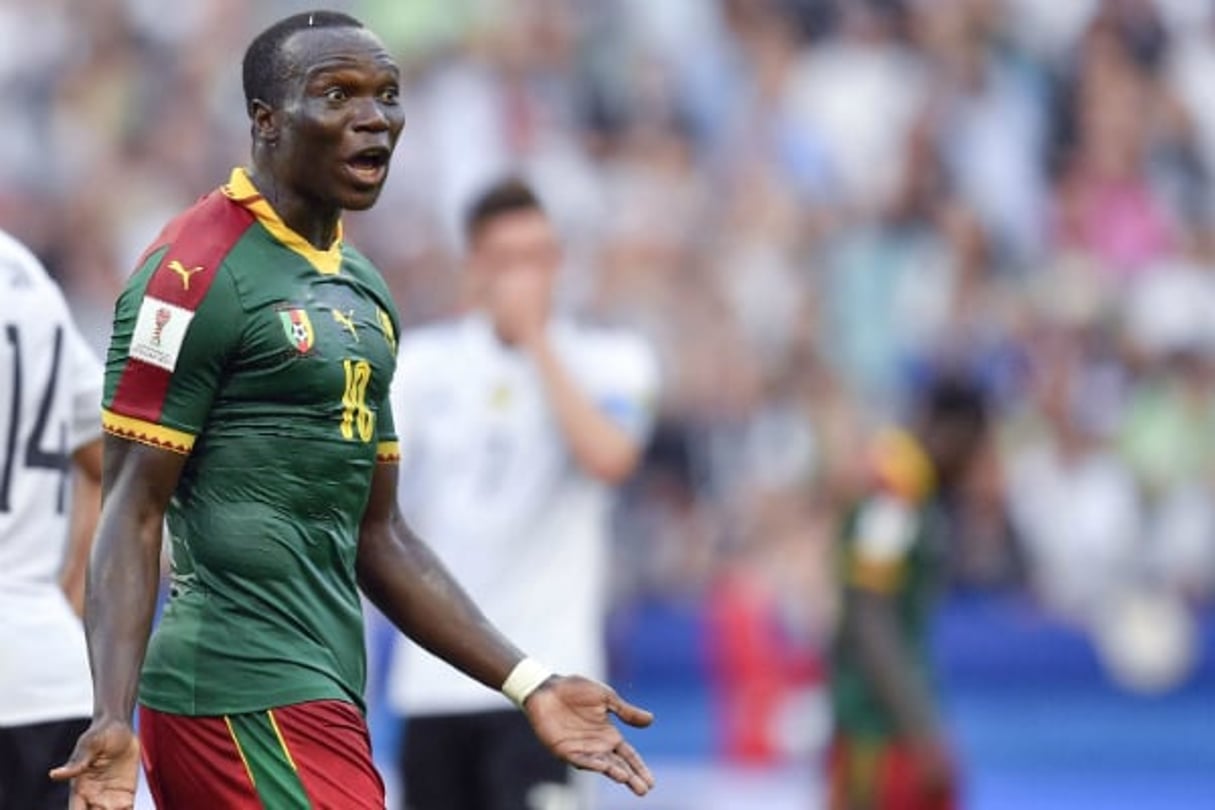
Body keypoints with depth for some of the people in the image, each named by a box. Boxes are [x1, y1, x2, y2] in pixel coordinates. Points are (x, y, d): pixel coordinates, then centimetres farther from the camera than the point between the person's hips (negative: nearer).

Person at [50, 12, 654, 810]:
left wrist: (529, 684, 18)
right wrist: (112, 718, -25)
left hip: (321, 691, 9)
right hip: (250, 705, -9)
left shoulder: (362, 291, 18)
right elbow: (132, 513, -13)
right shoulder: (199, 272, -9)